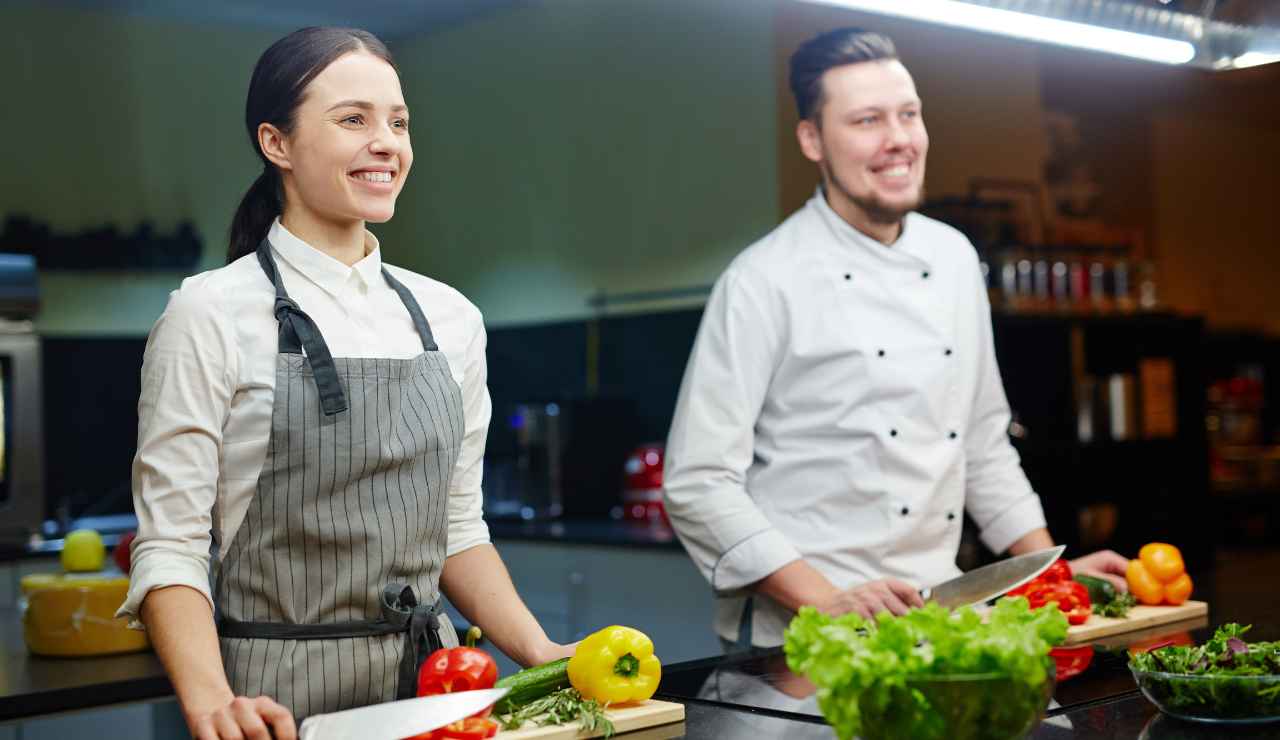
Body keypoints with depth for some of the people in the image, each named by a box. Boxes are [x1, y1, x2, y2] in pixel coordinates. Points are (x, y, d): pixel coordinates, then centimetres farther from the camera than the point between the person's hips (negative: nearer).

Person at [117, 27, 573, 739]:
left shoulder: (450, 318, 5)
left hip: (428, 680, 5)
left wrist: (538, 651, -1)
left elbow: (458, 526, 10)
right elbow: (169, 546, -11)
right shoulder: (213, 313, -9)